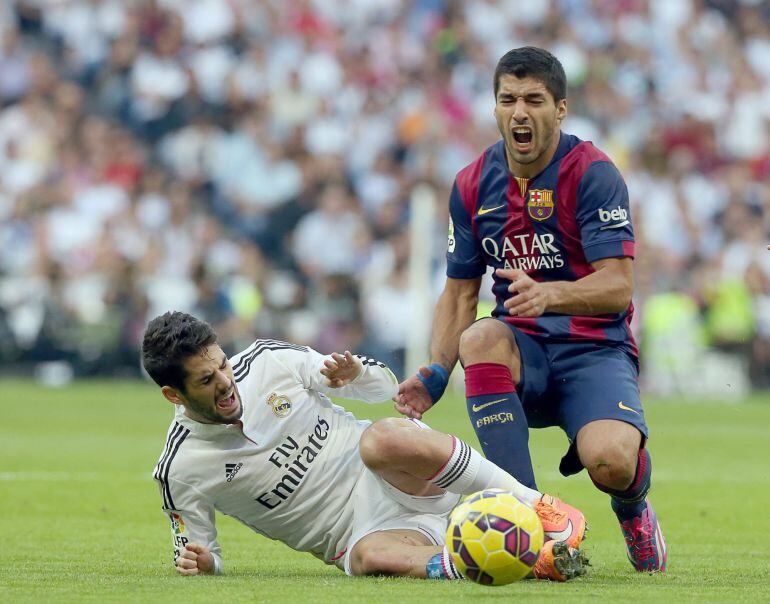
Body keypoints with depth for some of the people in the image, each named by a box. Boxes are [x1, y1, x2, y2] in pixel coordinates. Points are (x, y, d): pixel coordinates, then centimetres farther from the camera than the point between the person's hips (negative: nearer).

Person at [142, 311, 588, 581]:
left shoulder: (266, 361, 0)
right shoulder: (180, 470, -5)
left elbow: (385, 385, 11)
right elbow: (197, 551, 7)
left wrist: (356, 373, -13)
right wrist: (200, 562, -18)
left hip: (399, 480, 2)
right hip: (359, 530, -1)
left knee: (382, 439, -35)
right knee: (370, 557, -39)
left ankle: (536, 506, -25)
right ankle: (533, 564, -45)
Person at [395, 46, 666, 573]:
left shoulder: (593, 174, -9)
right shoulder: (473, 185, 6)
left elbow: (617, 288, -16)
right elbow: (460, 293, 13)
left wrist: (548, 294, -36)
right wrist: (435, 374, -4)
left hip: (596, 350, -4)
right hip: (521, 350, 4)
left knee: (611, 461, -33)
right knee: (480, 337, -34)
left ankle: (632, 509, 11)